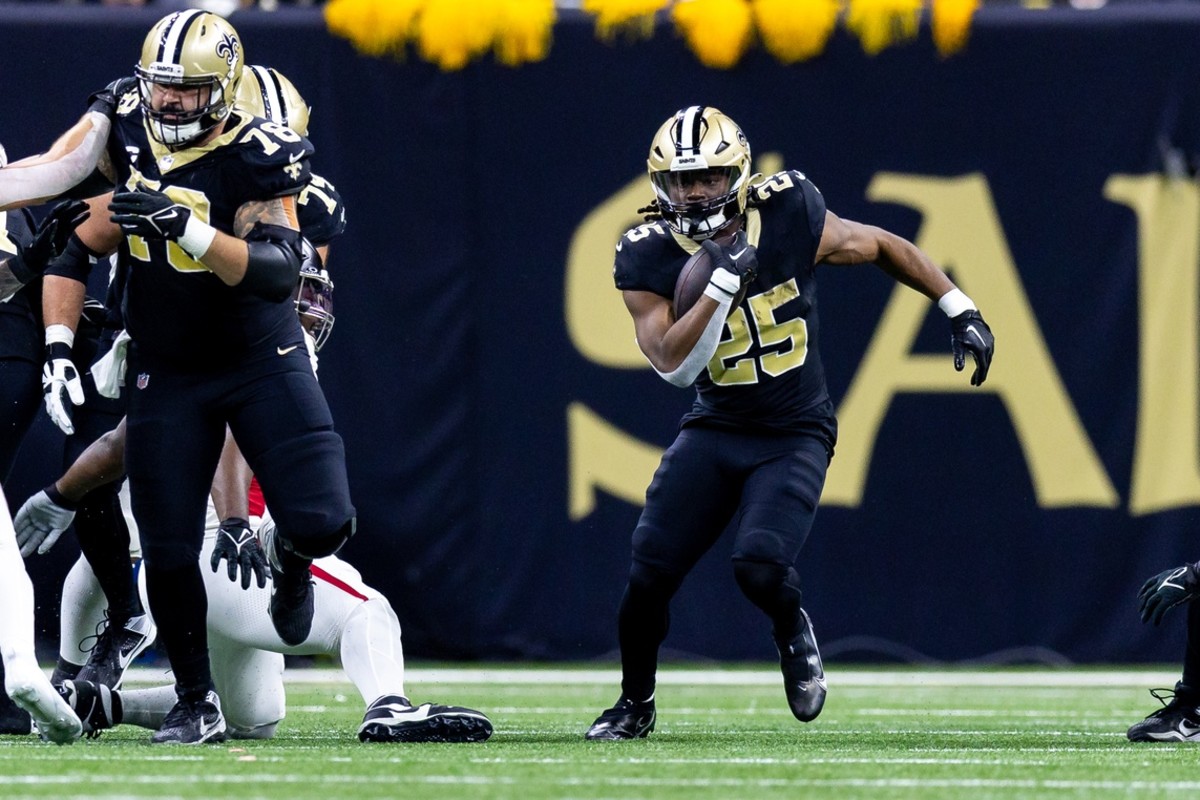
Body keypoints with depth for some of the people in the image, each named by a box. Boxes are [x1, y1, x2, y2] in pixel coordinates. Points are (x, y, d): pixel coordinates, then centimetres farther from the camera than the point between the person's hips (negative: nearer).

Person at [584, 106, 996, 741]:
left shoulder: (792, 222, -13)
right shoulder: (650, 261, -11)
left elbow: (882, 247, 3)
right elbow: (675, 365, -20)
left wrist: (959, 310, 5)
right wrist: (723, 283, -29)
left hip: (794, 436, -2)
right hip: (714, 430, 2)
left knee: (759, 565, -24)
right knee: (649, 571, -7)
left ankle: (792, 631, 12)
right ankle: (635, 704, 20)